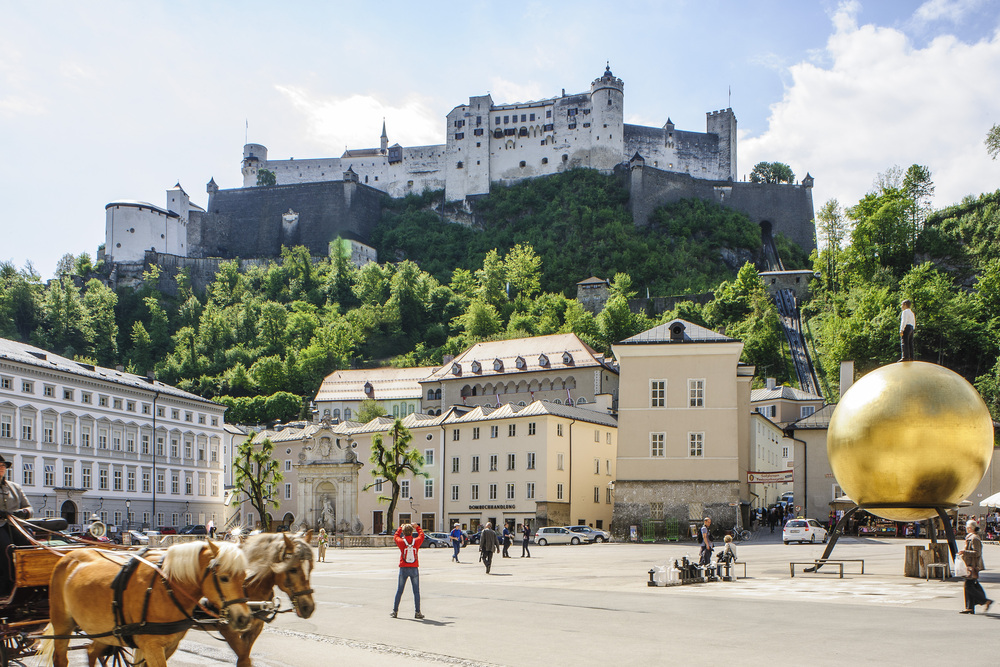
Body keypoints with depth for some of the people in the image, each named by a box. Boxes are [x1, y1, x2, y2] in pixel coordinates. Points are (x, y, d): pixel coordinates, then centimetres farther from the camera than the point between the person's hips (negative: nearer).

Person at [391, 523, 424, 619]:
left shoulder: (401, 542, -9)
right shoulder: (417, 541, -7)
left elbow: (395, 536, 14)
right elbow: (421, 535, 15)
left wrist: (400, 528, 26)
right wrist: (417, 527, 28)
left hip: (403, 569, 0)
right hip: (414, 569, 0)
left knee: (399, 591, 10)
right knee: (416, 591, 5)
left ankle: (395, 611, 15)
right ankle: (417, 612, 4)